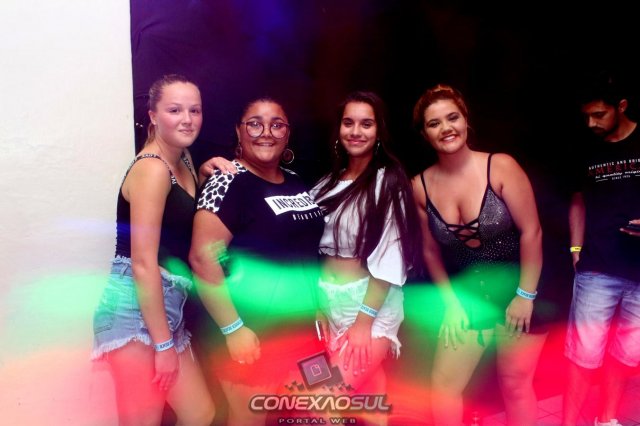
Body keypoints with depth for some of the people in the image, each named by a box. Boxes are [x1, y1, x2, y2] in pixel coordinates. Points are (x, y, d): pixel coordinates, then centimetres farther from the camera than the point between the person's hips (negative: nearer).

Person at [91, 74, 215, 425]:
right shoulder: (152, 169, -14)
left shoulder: (182, 163, 14)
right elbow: (143, 262, -19)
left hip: (165, 307, 9)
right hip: (137, 309, -9)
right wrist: (163, 344, -16)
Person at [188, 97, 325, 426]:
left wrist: (317, 307, 14)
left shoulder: (295, 182, 9)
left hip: (299, 328, 7)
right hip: (251, 330, -7)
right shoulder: (229, 182, -13)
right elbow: (203, 258, -20)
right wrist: (233, 328, -21)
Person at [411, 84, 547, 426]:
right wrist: (451, 302, 2)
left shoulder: (501, 167, -16)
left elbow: (531, 232, -14)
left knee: (515, 385, 11)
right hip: (466, 299, 3)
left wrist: (526, 296, -13)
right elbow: (430, 250, 3)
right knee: (443, 387, 6)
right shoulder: (421, 186, -6)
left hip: (517, 292, -3)